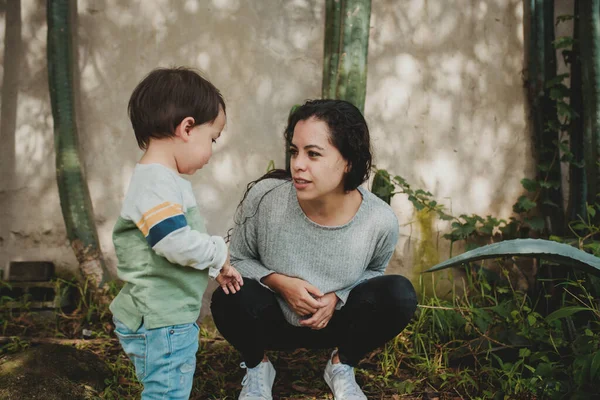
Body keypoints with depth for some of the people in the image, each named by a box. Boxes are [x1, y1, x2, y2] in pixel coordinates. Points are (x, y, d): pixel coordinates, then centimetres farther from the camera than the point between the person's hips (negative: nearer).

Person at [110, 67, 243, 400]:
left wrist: (215, 267, 18)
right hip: (159, 322, -11)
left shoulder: (165, 180, 13)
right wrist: (219, 253, -13)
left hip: (171, 319, 11)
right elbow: (178, 243, -32)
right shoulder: (156, 183, -23)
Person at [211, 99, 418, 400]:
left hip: (336, 321, 1)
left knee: (399, 294, -24)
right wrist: (281, 283, -26)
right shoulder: (264, 197, -25)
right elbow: (237, 260, -8)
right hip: (273, 321, -1)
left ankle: (342, 367, 7)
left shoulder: (380, 221, -22)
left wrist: (337, 297, -18)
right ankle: (257, 368, 4)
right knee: (229, 299, -33)